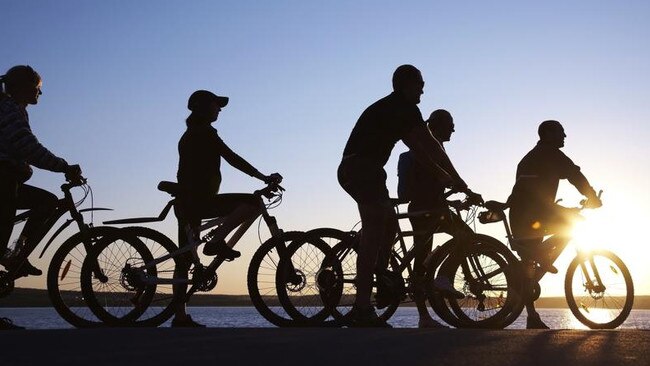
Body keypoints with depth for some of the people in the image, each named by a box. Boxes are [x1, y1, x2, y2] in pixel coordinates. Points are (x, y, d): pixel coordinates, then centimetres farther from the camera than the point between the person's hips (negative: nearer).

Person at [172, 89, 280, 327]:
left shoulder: (189, 135, 22)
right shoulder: (205, 132, -8)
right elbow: (232, 158, -14)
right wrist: (264, 178, -11)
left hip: (186, 202, 10)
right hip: (199, 200, -10)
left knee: (185, 258, 8)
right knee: (253, 202, -15)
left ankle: (180, 316, 10)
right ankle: (216, 242, -15)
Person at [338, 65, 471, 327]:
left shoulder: (386, 108, 28)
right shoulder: (404, 107, -2)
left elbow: (415, 147, 28)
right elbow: (431, 146, -5)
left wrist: (442, 175, 27)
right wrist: (456, 179, 2)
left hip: (350, 169, 10)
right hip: (364, 169, -10)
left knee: (389, 225, 19)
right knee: (373, 234, -16)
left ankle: (381, 284, 20)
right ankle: (362, 309, -20)